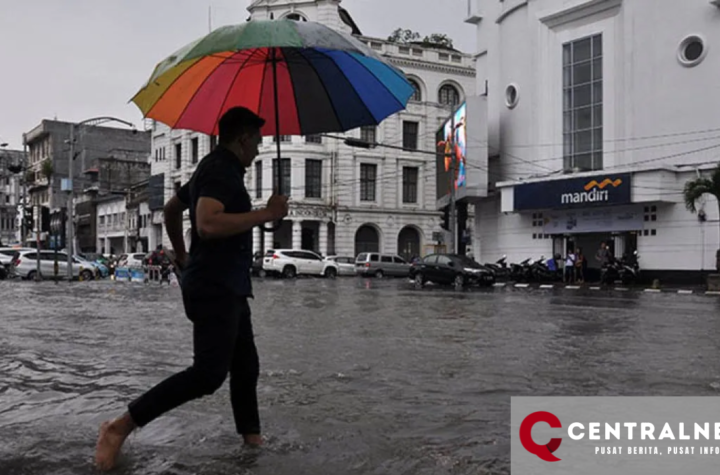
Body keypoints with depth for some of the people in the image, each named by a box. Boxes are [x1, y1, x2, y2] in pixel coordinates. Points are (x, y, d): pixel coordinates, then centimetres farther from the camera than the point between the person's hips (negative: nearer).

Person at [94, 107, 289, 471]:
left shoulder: (217, 169, 19)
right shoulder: (220, 169, -12)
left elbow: (171, 210, 31)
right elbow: (208, 225, -29)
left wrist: (182, 255, 35)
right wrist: (266, 213, -22)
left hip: (228, 289, 11)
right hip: (215, 289, -11)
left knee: (246, 368, 13)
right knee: (208, 373, -16)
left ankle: (252, 441, 21)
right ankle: (119, 428, -8)